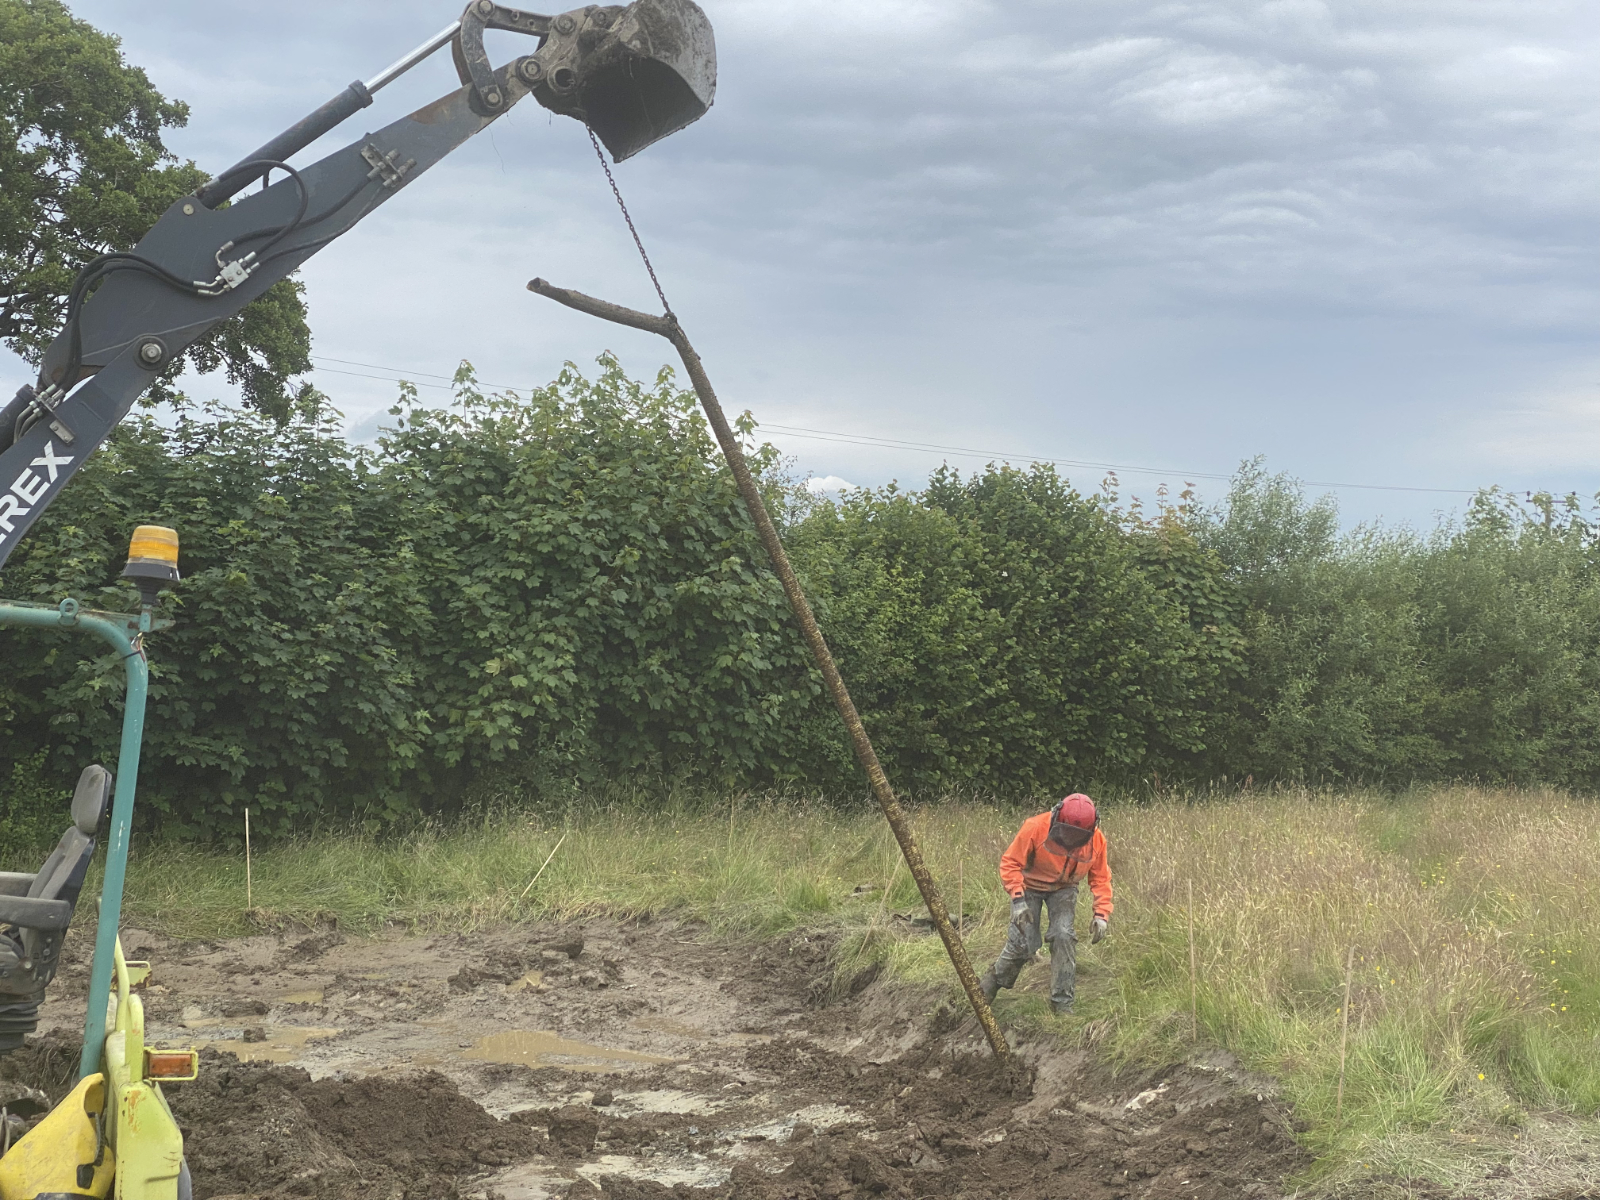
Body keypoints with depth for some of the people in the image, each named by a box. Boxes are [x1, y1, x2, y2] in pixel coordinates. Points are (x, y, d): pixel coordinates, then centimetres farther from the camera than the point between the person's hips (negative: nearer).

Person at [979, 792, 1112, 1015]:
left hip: (1064, 889, 2)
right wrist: (1018, 900, -33)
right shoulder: (1035, 828, -33)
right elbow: (1010, 863, -23)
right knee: (1024, 942, -12)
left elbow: (1100, 878, -7)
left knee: (1063, 936, -19)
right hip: (1030, 885, -2)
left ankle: (1062, 1002, -8)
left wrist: (1101, 914, -18)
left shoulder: (1096, 840, -21)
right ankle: (992, 981, 17)